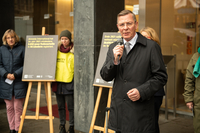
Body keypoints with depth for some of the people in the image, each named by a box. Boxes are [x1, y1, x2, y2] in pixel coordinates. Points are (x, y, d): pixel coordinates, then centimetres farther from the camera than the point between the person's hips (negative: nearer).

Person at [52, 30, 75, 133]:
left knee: (70, 106, 1)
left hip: (69, 83, -5)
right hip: (58, 82, 5)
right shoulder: (56, 50, 9)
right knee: (60, 106, 13)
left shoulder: (73, 51, -4)